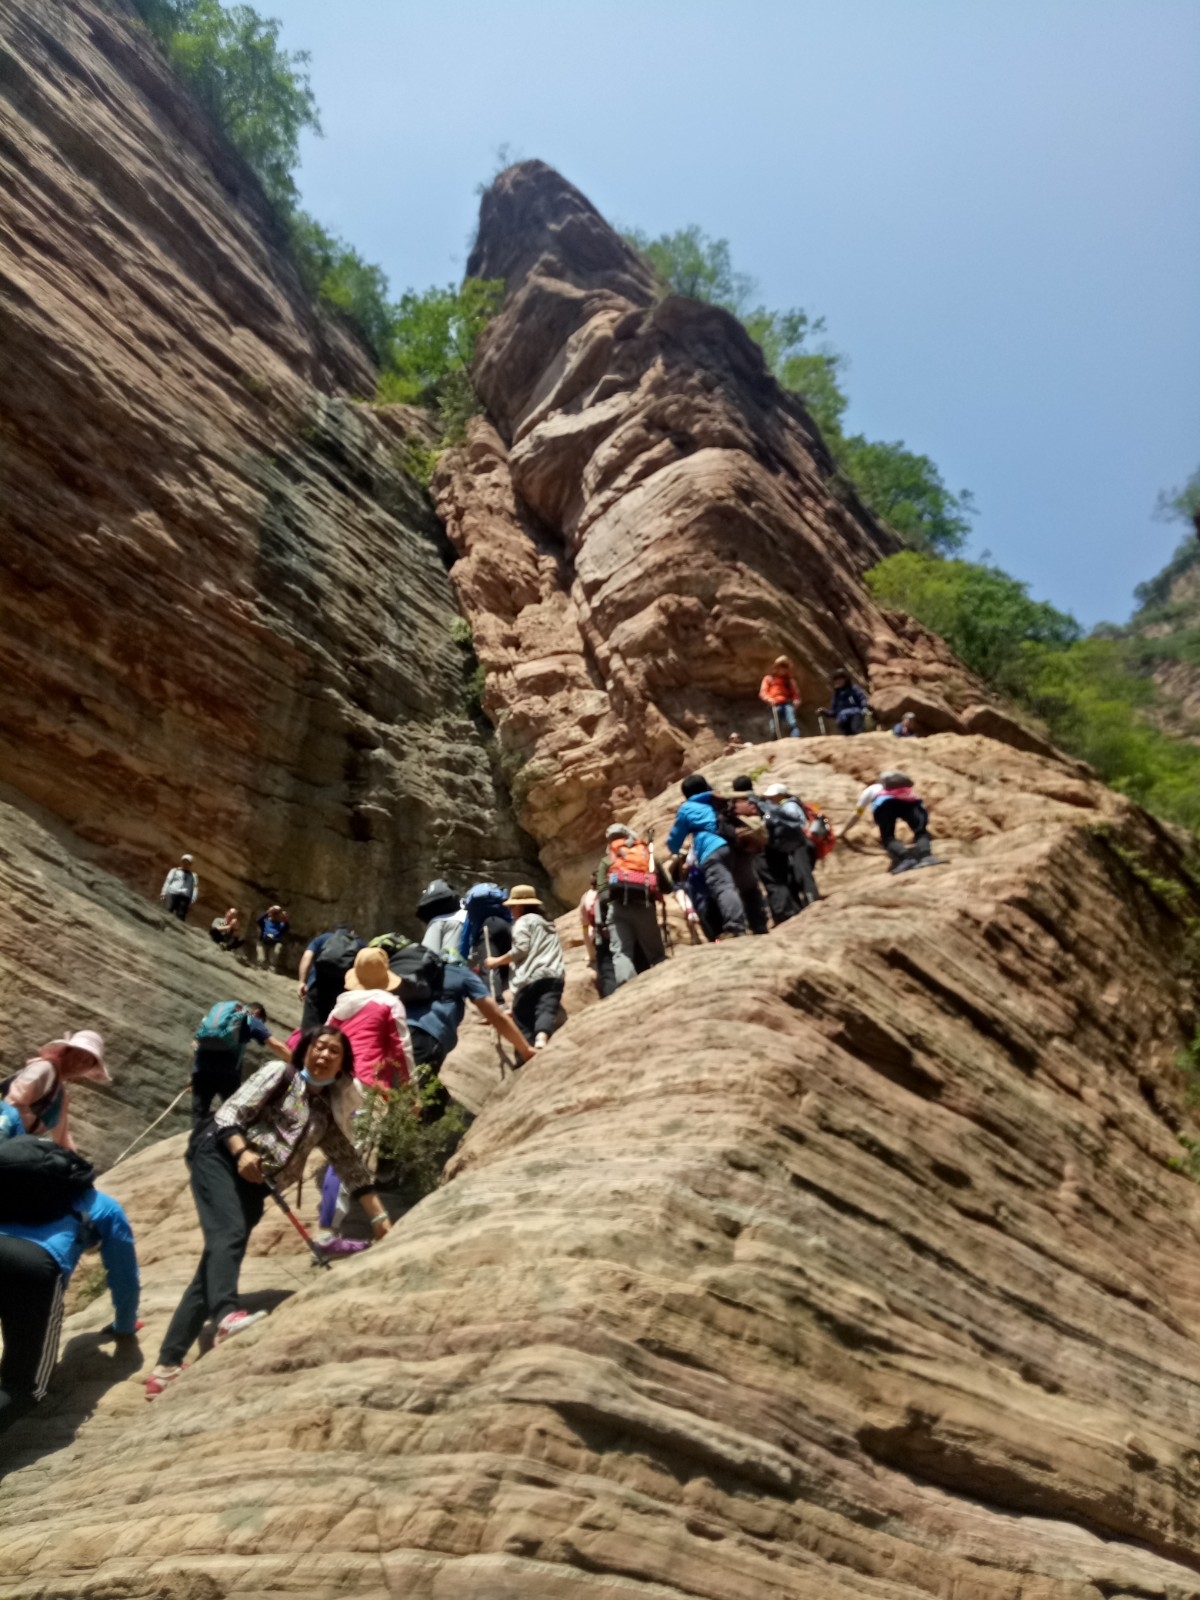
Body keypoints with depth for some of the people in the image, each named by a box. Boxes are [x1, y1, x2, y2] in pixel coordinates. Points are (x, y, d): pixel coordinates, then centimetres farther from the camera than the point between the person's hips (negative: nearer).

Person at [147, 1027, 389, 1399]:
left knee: (215, 1264, -3)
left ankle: (166, 1367, -2)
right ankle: (228, 1316, -54)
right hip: (220, 1155, -5)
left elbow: (349, 1165, 16)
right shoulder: (280, 1073, 3)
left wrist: (379, 1216, 12)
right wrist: (243, 1151, -23)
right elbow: (229, 1112, -4)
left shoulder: (329, 1112, 16)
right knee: (229, 1235, -30)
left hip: (255, 1185, 5)